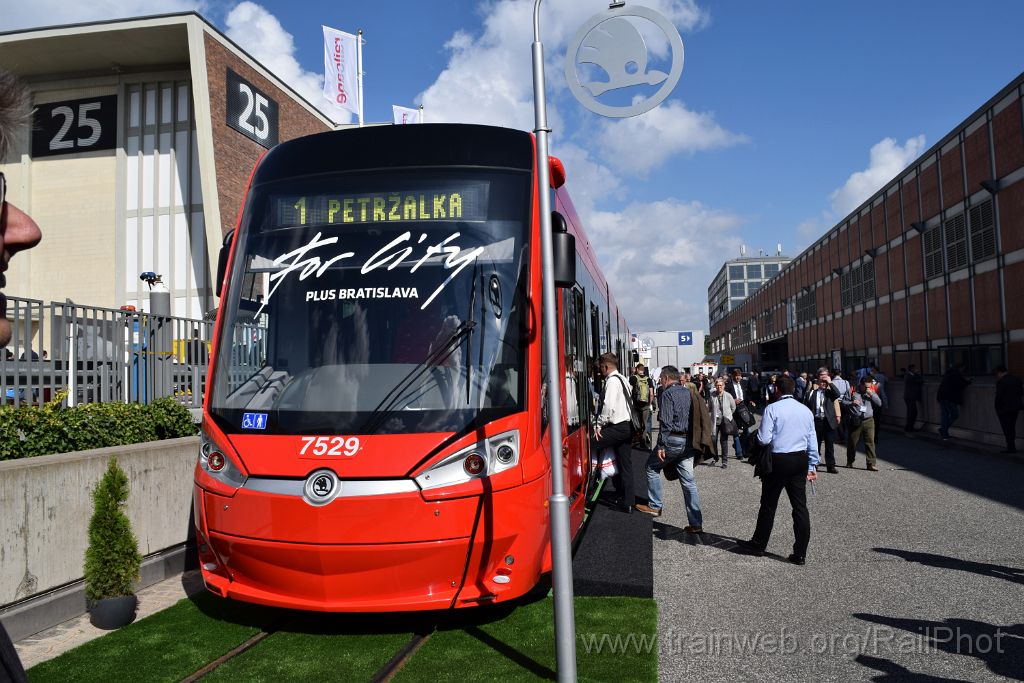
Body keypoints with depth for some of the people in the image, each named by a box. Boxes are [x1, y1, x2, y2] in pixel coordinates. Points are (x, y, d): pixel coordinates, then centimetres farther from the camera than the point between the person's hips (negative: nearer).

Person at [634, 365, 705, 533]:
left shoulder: (667, 394, -9)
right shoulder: (688, 393, 14)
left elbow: (665, 422, -18)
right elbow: (695, 418, 17)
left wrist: (661, 445, -17)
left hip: (673, 439, -7)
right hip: (688, 441, 7)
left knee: (652, 467, 14)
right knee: (688, 480, 7)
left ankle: (654, 506, 17)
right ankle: (696, 523, 6)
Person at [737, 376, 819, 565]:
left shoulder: (772, 409, -11)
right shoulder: (806, 410, 6)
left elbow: (764, 439, -15)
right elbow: (812, 441, 10)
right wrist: (812, 466, 17)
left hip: (778, 460, -4)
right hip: (800, 460, 5)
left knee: (768, 505, 9)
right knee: (800, 506, 7)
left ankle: (759, 545, 23)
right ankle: (800, 554, 9)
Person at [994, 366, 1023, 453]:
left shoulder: (1001, 382, -17)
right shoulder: (1017, 379, 5)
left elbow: (998, 396, -16)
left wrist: (997, 408, -4)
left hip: (1004, 409, -7)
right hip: (1016, 407, 7)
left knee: (1007, 429, 1)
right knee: (1012, 427, 17)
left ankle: (1011, 448, 3)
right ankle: (1011, 446, 21)